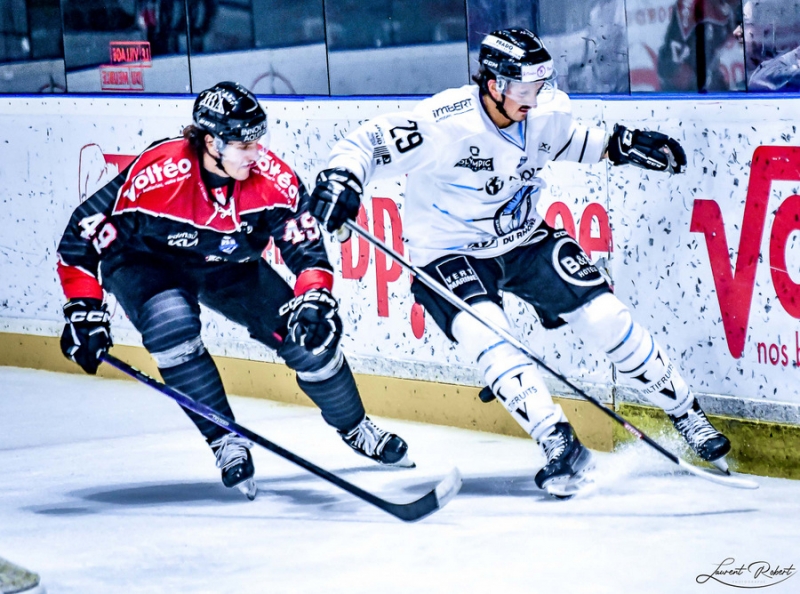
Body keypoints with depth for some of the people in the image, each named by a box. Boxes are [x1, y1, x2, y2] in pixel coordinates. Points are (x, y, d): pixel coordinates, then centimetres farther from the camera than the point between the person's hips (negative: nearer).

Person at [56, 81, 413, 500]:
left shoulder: (272, 179, -25)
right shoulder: (157, 175, -36)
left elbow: (305, 244, -18)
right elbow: (84, 231, -27)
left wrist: (314, 297, -37)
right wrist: (84, 309, -29)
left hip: (229, 266, 3)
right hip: (145, 262, -3)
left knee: (310, 333, -6)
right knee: (172, 323, -34)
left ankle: (354, 428, 22)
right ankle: (227, 445, -19)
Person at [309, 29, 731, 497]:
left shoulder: (546, 113, -10)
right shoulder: (445, 123, -28)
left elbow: (568, 141, 14)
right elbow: (369, 142, -25)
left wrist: (621, 145, 2)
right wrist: (342, 177, -44)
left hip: (524, 239, 4)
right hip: (450, 252, -4)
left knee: (605, 317, -4)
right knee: (487, 334, -30)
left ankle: (687, 413, 13)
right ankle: (561, 446, -25)